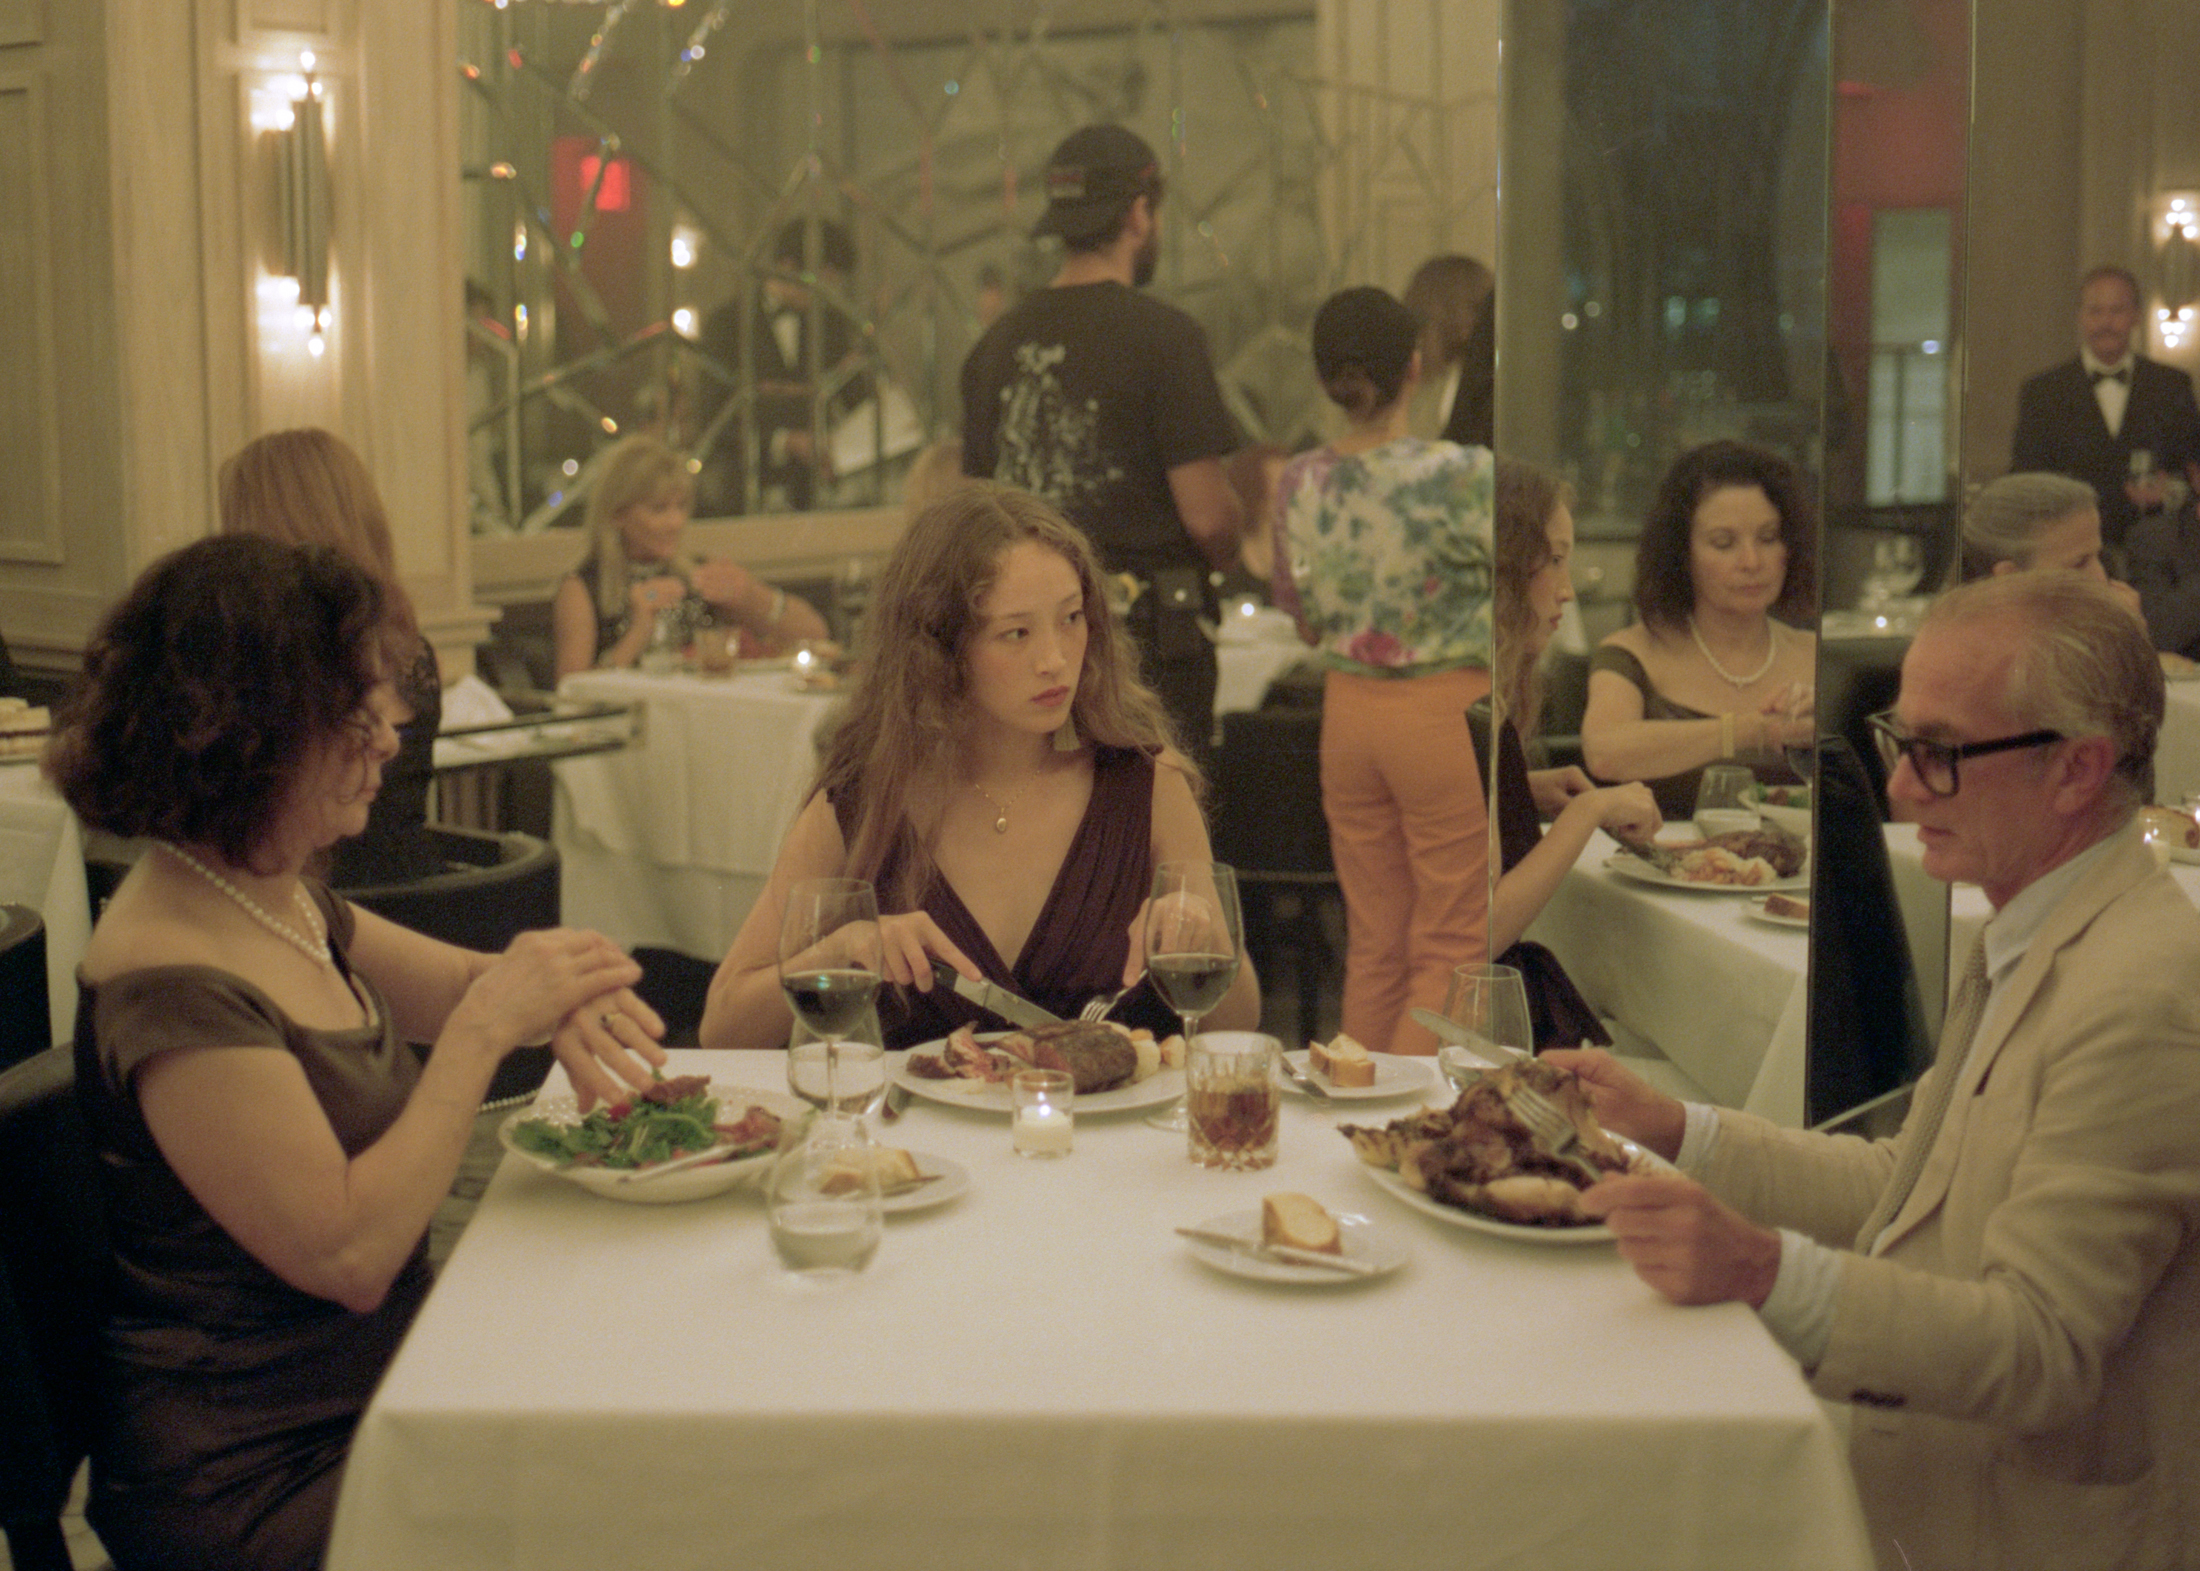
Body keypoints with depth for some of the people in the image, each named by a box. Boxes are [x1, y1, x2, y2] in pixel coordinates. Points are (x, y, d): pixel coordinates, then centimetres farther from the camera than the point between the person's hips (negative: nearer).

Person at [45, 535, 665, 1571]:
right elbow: (350, 1253, -25)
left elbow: (460, 986, 18)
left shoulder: (284, 901, 6)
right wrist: (487, 1025, -21)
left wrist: (545, 990, -6)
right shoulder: (174, 987, -23)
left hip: (371, 1399, 9)